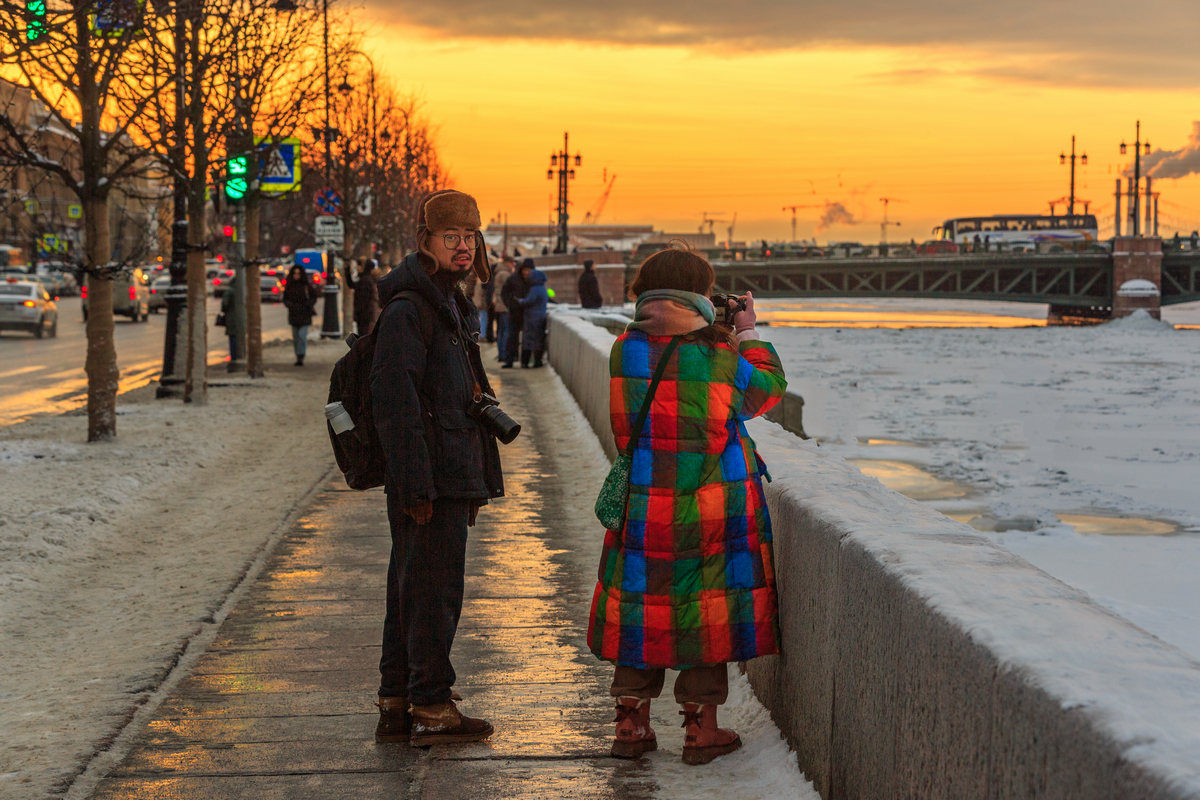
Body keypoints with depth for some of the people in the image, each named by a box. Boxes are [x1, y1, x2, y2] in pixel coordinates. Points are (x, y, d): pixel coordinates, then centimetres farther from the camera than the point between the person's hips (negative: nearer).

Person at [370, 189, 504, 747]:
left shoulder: (451, 305, 18)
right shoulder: (408, 309, -14)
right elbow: (393, 401, -21)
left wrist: (474, 480, 23)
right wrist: (415, 486, -24)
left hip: (449, 475, 10)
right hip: (428, 479, -10)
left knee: (411, 590, 13)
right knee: (433, 588, -5)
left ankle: (395, 705, 20)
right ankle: (430, 707, 2)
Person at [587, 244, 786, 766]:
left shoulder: (626, 349, -6)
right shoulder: (722, 360, -12)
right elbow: (769, 386, 7)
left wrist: (723, 340, 15)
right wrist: (748, 335, 16)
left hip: (644, 503, 3)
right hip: (717, 506, -3)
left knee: (642, 609, 13)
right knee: (707, 611, 7)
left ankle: (631, 724, 17)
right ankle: (701, 728, 13)